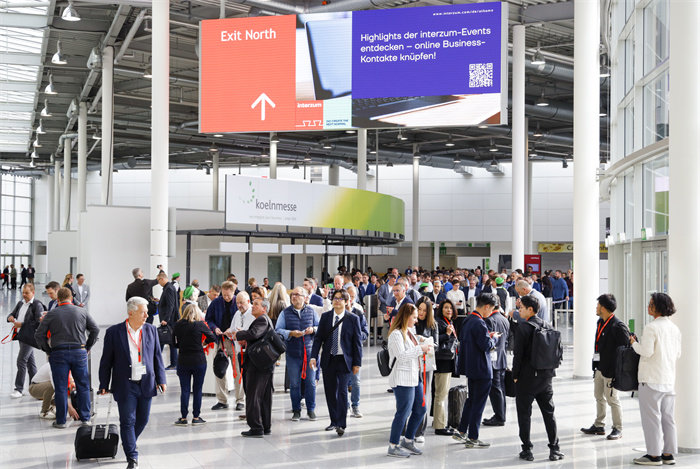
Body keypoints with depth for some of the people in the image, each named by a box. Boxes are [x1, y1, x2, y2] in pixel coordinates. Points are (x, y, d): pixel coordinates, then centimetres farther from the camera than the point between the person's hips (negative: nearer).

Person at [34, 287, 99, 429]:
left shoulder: (51, 314, -1)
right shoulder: (82, 312, 4)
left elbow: (39, 335, -2)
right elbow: (95, 329, 5)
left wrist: (48, 350, 8)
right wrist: (87, 347, 14)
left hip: (58, 354, -1)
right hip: (79, 352, 1)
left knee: (61, 388, 4)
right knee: (83, 386, 10)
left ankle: (61, 421, 8)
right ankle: (85, 418, 14)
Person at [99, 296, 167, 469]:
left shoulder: (151, 330, 5)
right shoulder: (114, 332, -6)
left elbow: (157, 356, 10)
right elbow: (106, 361, 0)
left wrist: (161, 379, 4)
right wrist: (104, 385, -1)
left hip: (146, 384, 4)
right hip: (125, 386, -4)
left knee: (142, 420, 12)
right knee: (128, 421, -3)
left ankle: (129, 443, 38)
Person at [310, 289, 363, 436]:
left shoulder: (353, 319, -2)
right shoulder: (325, 317, 5)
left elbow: (357, 341, 0)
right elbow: (318, 338, 6)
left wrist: (357, 363, -3)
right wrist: (314, 356, -5)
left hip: (344, 360, -3)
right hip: (328, 359, 3)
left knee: (342, 391, -9)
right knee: (330, 392, 7)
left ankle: (341, 424, -4)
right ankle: (334, 421, 20)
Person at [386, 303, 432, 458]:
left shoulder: (409, 333, 16)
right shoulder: (396, 334, -14)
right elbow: (401, 355, -23)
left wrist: (424, 348, 8)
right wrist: (420, 349, -18)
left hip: (414, 377, 10)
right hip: (402, 380, -10)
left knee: (420, 410, 13)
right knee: (403, 413, -5)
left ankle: (408, 441, 26)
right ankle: (393, 446, 5)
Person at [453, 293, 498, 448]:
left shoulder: (468, 320, 8)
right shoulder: (479, 323, -21)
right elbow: (486, 345, -25)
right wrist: (493, 338, -4)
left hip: (470, 366, 10)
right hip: (481, 369, -10)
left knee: (471, 399, 20)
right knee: (478, 403, -1)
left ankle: (461, 432, 25)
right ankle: (472, 438, 5)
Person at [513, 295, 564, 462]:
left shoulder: (523, 327, -13)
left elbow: (518, 353, -14)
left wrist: (515, 376, -5)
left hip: (527, 377, -6)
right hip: (545, 376, 6)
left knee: (524, 413, 5)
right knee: (549, 412, 12)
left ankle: (527, 450, 7)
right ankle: (554, 449, 13)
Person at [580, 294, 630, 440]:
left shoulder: (618, 326, -19)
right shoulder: (600, 322, 9)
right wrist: (596, 365, 16)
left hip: (611, 369, -9)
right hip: (600, 367, 9)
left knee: (612, 399, 1)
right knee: (598, 396, 16)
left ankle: (618, 429, 14)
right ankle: (599, 426, 28)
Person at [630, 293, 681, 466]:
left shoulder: (651, 327, -15)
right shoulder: (675, 328, 9)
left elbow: (646, 352, -19)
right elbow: (678, 353, 14)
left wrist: (634, 343, -3)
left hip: (652, 379, -7)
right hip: (669, 379, 7)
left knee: (651, 416, -2)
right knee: (667, 417, 11)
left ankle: (654, 455, 1)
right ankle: (668, 453, 16)